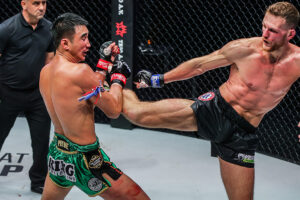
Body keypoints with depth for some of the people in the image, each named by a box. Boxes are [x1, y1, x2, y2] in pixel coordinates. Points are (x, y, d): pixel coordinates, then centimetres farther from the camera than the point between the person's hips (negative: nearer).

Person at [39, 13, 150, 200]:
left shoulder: (45, 72, 3)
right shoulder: (80, 71, -22)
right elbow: (113, 110, -13)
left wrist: (105, 62, 14)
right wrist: (119, 77, 1)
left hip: (57, 153, 9)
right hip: (85, 160, -9)